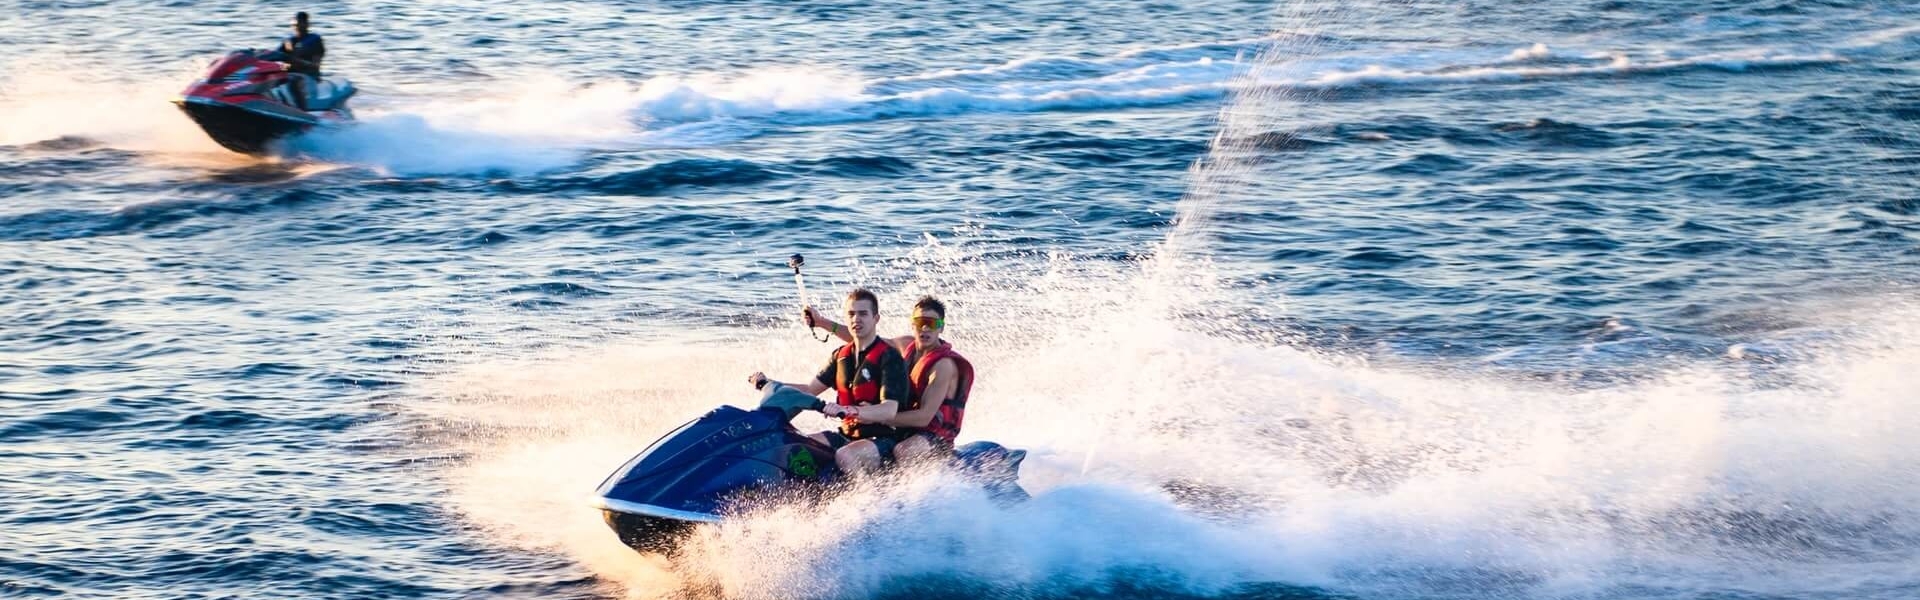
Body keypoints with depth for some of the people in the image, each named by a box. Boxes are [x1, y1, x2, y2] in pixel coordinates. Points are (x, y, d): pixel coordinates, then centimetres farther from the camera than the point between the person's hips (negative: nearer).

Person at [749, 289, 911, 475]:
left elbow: (889, 410, -23)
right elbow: (810, 389, 19)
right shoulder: (841, 355, 12)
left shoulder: (889, 357, -11)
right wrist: (767, 384, 7)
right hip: (847, 434, 8)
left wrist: (847, 410, -39)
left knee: (844, 456, -36)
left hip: (881, 437, -8)